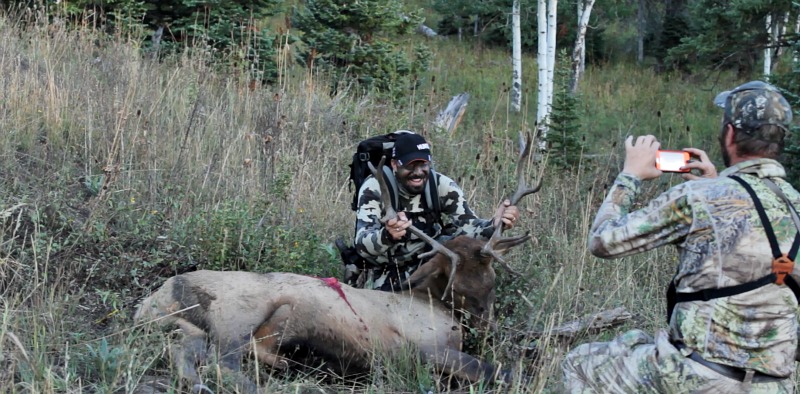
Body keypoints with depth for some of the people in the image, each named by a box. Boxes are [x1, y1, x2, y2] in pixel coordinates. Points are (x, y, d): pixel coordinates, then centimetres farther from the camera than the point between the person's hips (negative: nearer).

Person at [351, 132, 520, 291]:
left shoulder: (443, 186, -14)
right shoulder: (374, 188, -22)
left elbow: (467, 226, -19)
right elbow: (362, 245, -31)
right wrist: (387, 235, -55)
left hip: (427, 262, 2)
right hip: (384, 269, -2)